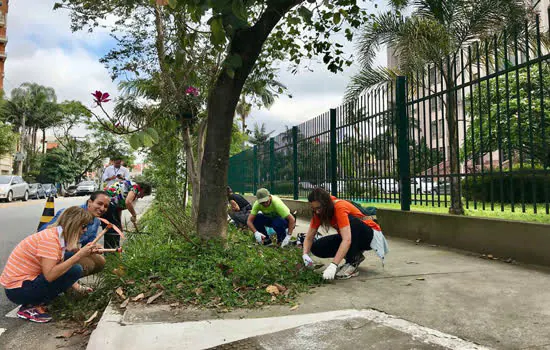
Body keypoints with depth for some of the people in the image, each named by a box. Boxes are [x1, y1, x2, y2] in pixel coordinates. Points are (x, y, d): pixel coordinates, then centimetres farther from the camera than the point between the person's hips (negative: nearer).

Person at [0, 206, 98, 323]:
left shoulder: (59, 236, 5)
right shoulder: (50, 238, -22)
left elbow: (59, 269, 5)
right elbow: (50, 275, -31)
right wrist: (79, 255, -28)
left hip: (26, 280, 9)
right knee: (75, 270, -18)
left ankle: (33, 302, 7)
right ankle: (32, 306, -8)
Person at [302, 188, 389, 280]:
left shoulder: (340, 207, -30)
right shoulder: (319, 212, -9)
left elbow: (347, 240, -41)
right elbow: (309, 237, -8)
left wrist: (333, 265, -48)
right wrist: (305, 255, -27)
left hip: (370, 234, -7)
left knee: (350, 220, -37)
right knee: (316, 247, -12)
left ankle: (352, 263, -22)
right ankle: (354, 255, 5)